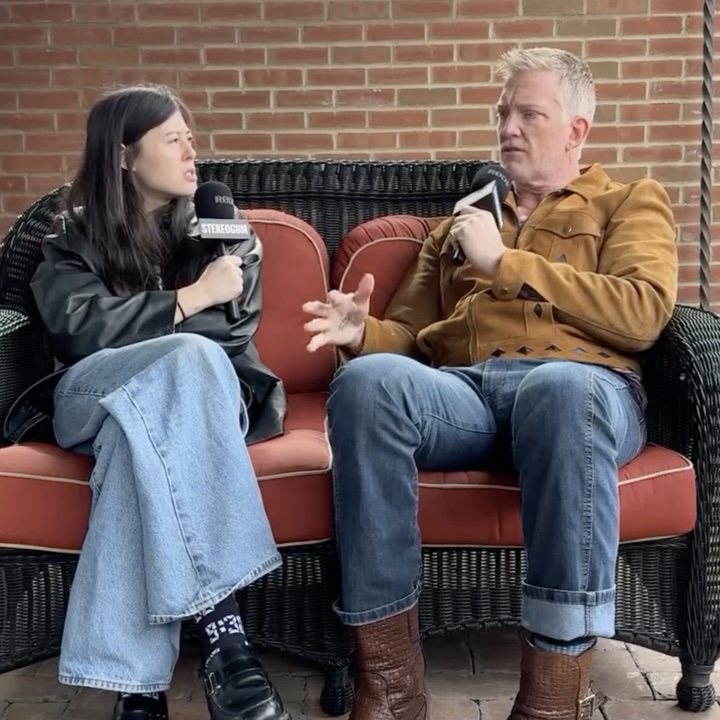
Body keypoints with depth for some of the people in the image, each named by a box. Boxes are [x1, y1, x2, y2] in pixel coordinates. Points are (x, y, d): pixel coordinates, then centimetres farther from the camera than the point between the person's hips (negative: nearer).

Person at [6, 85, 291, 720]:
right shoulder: (72, 237, 10)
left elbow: (233, 334, -1)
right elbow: (79, 328, -11)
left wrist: (134, 324, -12)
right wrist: (190, 298, -14)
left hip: (205, 402, 2)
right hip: (92, 402, -1)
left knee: (142, 426, -38)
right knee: (189, 360, -37)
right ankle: (220, 629, -45)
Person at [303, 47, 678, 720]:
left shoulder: (631, 202, 21)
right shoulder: (461, 222, 33)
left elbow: (643, 313, 0)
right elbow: (408, 333, 24)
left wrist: (506, 262, -1)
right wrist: (362, 330, 0)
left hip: (583, 383, -3)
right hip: (460, 390, 3)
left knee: (561, 388, -41)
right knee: (368, 379, -31)